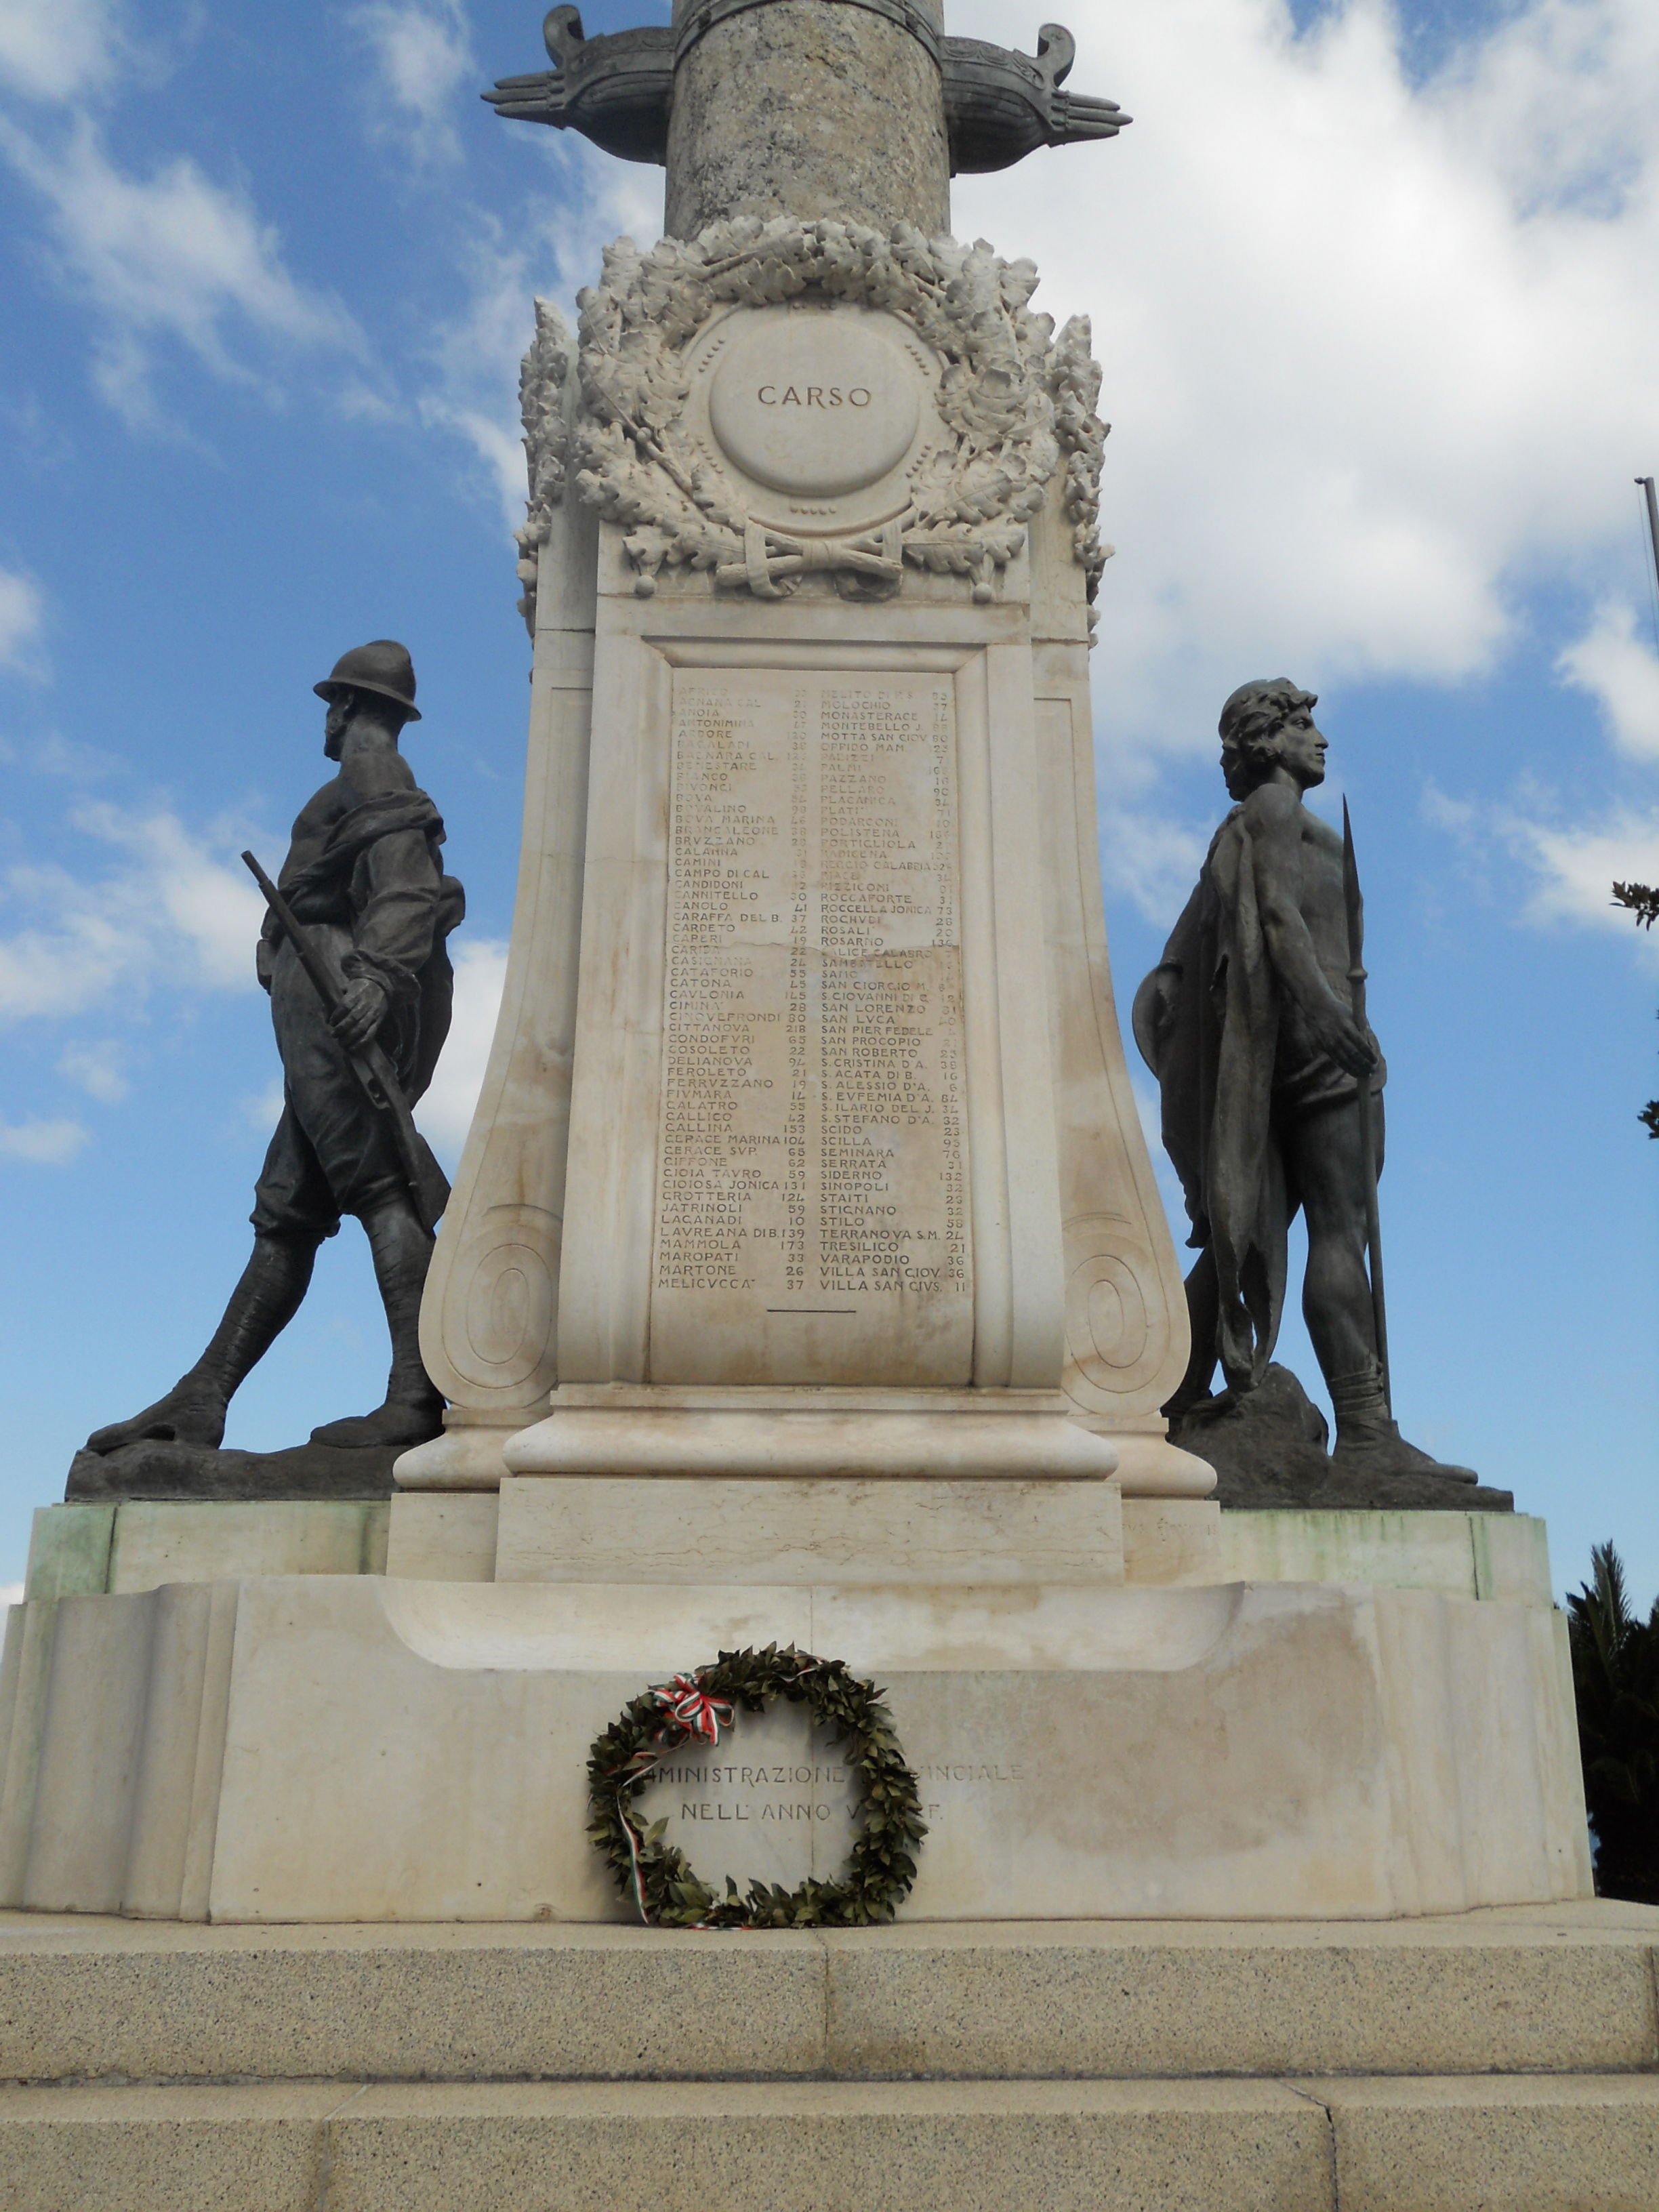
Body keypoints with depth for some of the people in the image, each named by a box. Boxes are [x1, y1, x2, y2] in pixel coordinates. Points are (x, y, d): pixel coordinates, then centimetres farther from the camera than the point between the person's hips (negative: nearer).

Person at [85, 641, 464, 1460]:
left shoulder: (370, 773, 1)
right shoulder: (392, 793, 31)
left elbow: (410, 884, -17)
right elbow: (439, 894, 25)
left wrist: (377, 972, -31)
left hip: (335, 992, -10)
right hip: (339, 1008, 10)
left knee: (373, 1186, -19)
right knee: (286, 1215, 5)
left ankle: (418, 1395, -27)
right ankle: (201, 1401, 7)